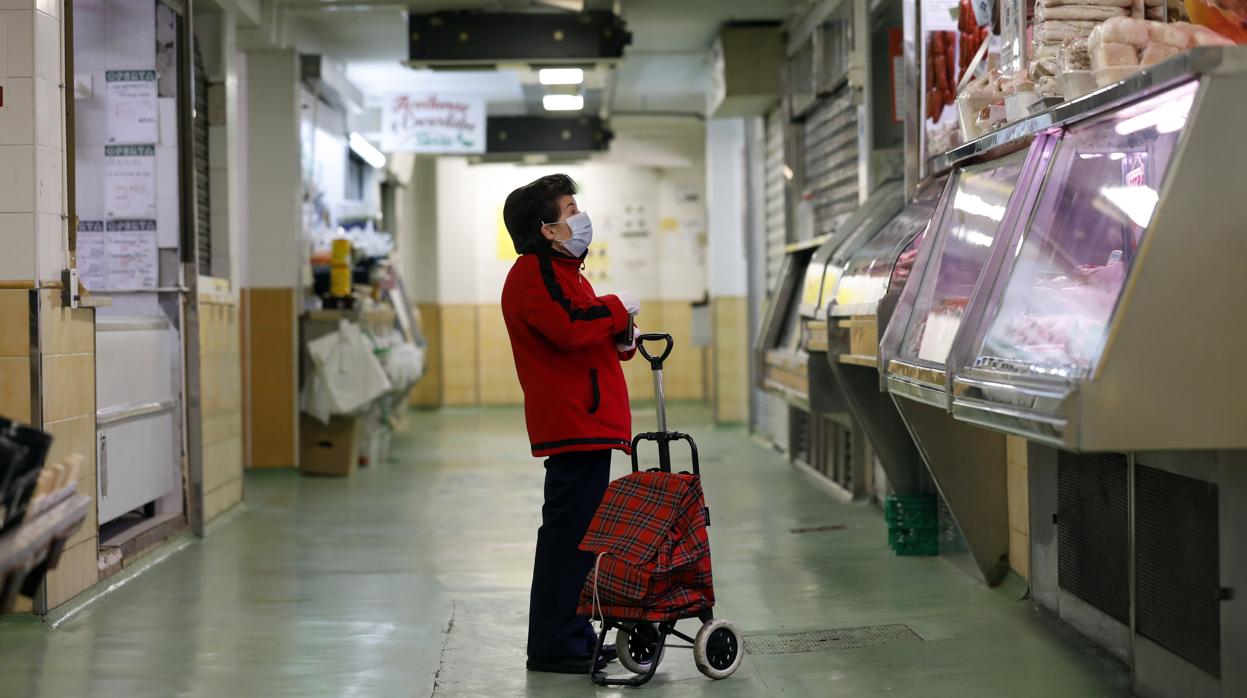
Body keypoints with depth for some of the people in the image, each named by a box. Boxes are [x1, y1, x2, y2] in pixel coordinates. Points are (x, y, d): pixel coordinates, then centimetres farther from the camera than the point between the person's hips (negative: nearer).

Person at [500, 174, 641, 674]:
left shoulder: (563, 271, 24)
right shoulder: (534, 273, -10)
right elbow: (568, 328, -26)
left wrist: (621, 341, 9)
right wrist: (619, 309, -10)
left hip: (588, 422, 11)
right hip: (572, 422, -11)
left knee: (578, 531, 13)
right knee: (569, 530, -9)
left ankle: (572, 636, 20)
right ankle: (554, 645, -5)